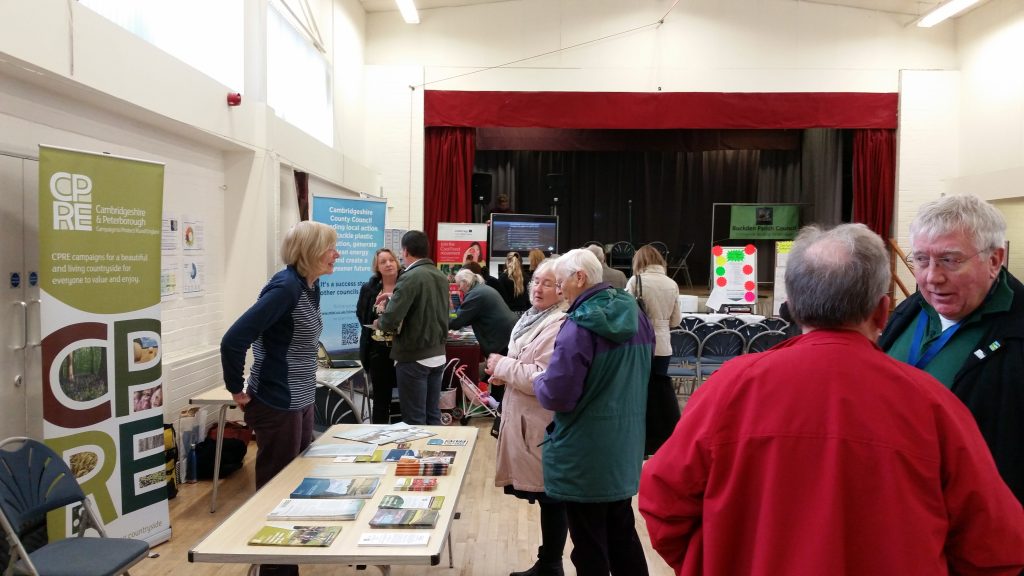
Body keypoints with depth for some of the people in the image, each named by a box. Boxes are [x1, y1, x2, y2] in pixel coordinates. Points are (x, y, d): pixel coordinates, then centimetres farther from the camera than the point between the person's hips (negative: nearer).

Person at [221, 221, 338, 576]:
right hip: (278, 406, -9)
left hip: (301, 402, 9)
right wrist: (237, 391, -15)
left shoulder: (310, 286, 6)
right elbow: (234, 340, -26)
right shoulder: (286, 287, -21)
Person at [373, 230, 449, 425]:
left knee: (415, 420, 1)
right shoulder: (441, 277, 7)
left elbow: (390, 321, -22)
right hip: (438, 355, 7)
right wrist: (395, 297, 24)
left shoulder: (410, 277, -16)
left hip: (414, 358, -7)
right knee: (433, 416, 14)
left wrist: (378, 323, 0)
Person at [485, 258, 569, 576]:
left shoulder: (558, 326, -20)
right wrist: (504, 374, 6)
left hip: (545, 424, -10)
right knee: (545, 496, 18)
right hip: (526, 419, 10)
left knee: (551, 497, 4)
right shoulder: (530, 317, 12)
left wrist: (502, 365, -14)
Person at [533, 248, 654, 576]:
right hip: (625, 448, 8)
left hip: (585, 456, -7)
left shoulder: (579, 327, -22)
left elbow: (556, 397, -21)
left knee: (590, 546, 7)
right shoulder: (636, 316, 3)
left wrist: (538, 380, -2)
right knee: (622, 533, 21)